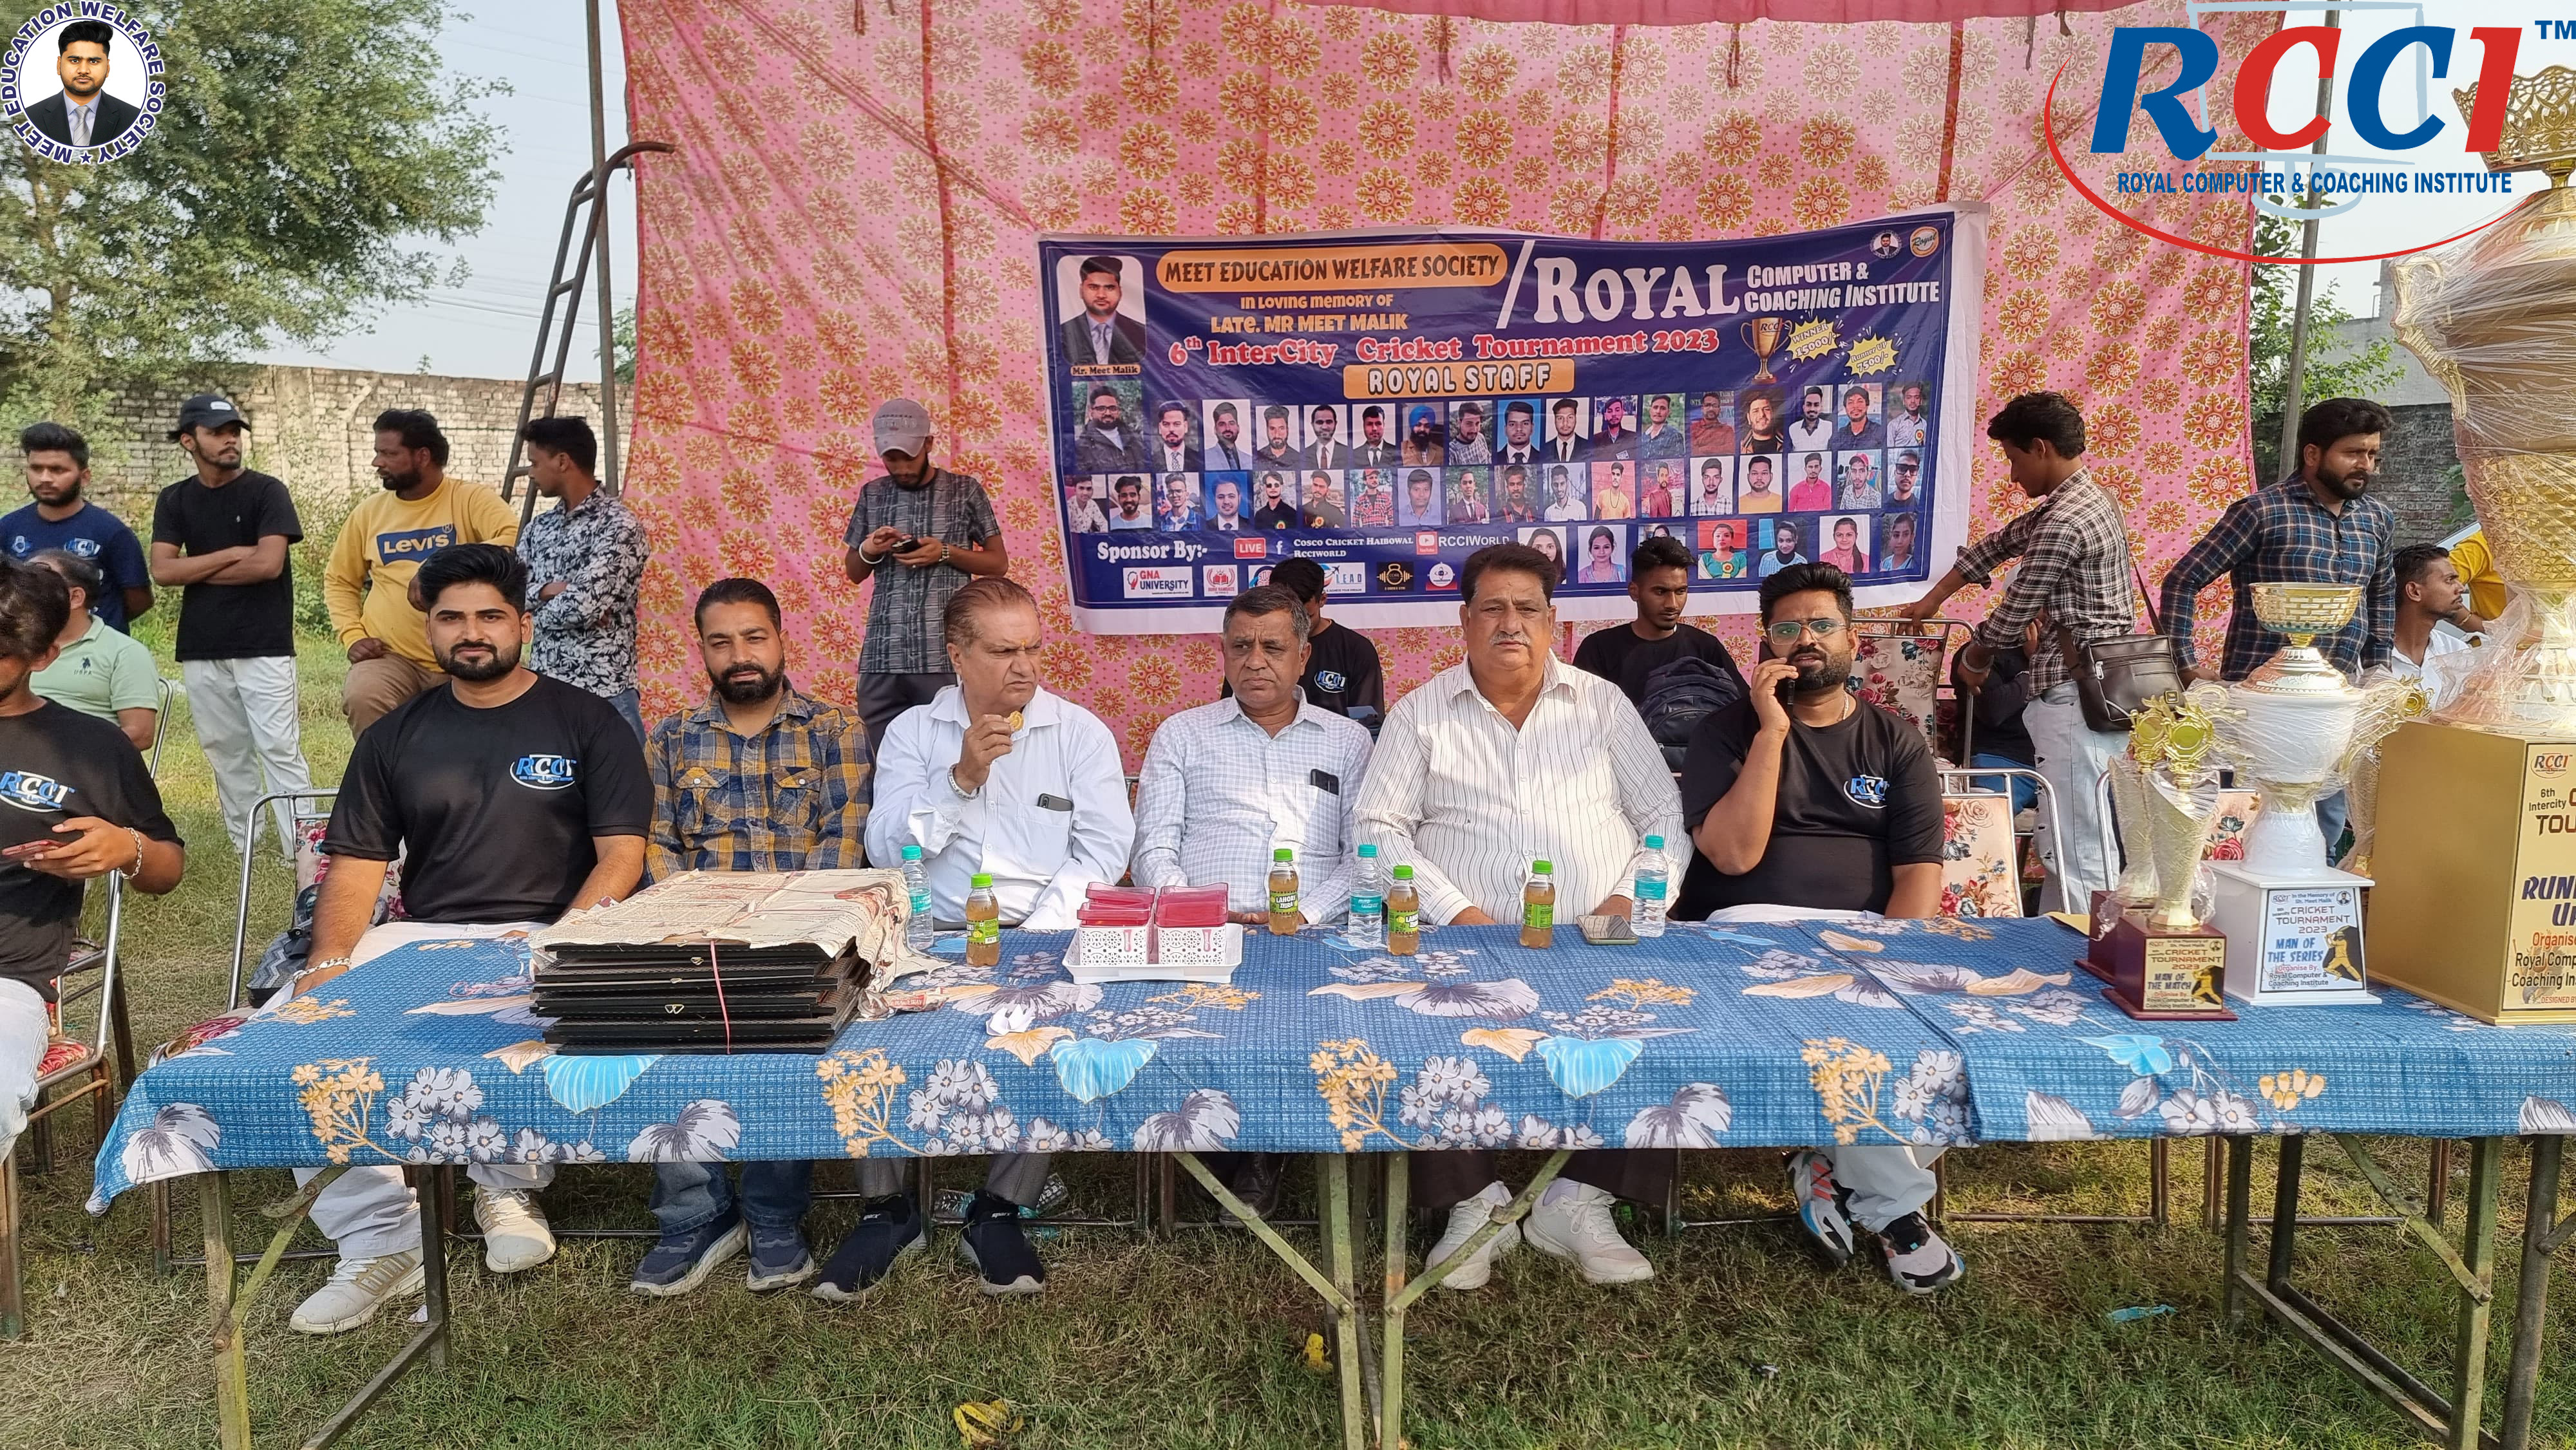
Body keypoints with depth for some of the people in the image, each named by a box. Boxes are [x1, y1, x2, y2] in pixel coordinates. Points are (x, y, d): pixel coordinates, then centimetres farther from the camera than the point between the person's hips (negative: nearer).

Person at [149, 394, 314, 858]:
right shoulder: (174, 500, 10)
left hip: (264, 647, -4)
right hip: (201, 651, 4)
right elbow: (162, 571, -1)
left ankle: (304, 854, -9)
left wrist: (196, 571, -2)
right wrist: (232, 553, -9)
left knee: (281, 751, -7)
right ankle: (244, 847, 18)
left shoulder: (266, 491, -1)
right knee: (226, 753, 10)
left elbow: (268, 564, -13)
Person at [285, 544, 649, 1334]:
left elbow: (622, 854, -3)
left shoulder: (586, 723, 5)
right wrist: (332, 961, -8)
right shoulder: (396, 735, 16)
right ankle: (379, 1240, -12)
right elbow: (356, 863, 10)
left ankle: (509, 1187, -7)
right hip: (420, 936, 4)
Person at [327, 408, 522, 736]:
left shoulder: (470, 499, -3)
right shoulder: (369, 511, 11)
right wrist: (353, 635, 4)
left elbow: (516, 540, -22)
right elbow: (339, 580, 21)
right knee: (362, 699, -28)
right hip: (389, 657, 2)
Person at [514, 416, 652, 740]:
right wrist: (547, 590, -11)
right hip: (542, 687, 7)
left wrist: (538, 605, 0)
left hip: (603, 692, -7)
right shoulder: (538, 528, 14)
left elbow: (584, 604, -18)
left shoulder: (619, 524, -10)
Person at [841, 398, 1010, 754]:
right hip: (882, 656, 3)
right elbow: (853, 573, 20)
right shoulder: (872, 495, 13)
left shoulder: (964, 490, 5)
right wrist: (869, 550, -3)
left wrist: (945, 553, -8)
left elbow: (999, 563, 7)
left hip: (946, 654, -3)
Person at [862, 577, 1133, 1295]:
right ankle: (887, 1208, -4)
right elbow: (886, 848, 1)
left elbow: (1105, 848, -3)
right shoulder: (912, 731, 11)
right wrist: (962, 778, -12)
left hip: (1041, 937, -1)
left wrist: (1036, 938, -15)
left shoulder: (1080, 732, 7)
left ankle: (999, 1210, -10)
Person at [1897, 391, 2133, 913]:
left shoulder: (2064, 522, -16)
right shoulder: (2090, 497, 16)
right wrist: (1933, 599, 28)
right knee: (2059, 845, 14)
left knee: (2073, 853, -8)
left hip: (2074, 697, -10)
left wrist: (1972, 659, 9)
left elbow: (2012, 614, -10)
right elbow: (2001, 543, 26)